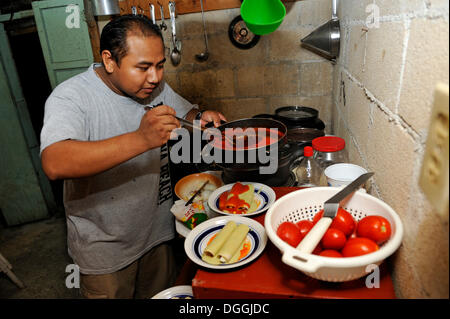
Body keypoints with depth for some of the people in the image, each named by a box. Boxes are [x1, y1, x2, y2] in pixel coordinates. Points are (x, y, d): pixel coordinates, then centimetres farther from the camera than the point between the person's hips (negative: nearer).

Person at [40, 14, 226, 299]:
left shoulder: (156, 88, -4)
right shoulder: (72, 97, -23)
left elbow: (186, 111, 13)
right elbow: (54, 165, -39)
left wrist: (201, 118, -12)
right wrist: (141, 140, -50)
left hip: (157, 233, 5)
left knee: (163, 293, 23)